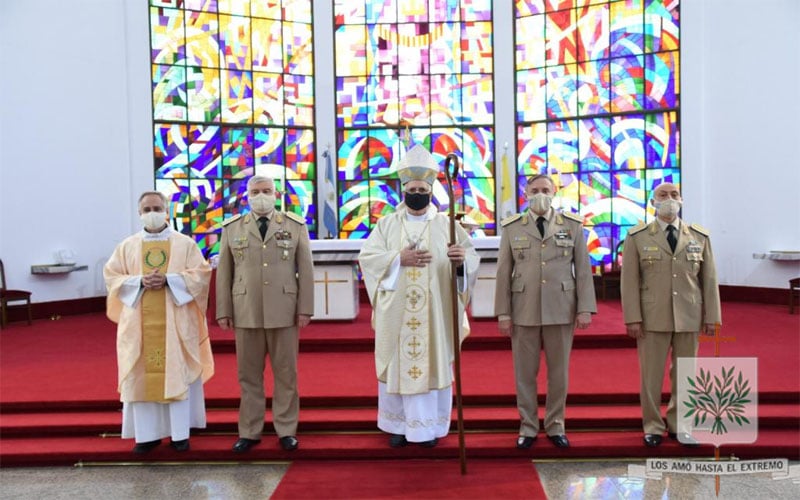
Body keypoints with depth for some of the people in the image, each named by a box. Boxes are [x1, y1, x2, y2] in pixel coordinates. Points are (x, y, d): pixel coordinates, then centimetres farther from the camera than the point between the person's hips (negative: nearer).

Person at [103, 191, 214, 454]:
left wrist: (168, 279, -16)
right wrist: (140, 282, -13)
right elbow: (111, 276, 4)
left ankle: (180, 433, 10)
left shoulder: (185, 243, 3)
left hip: (175, 320, -2)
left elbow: (200, 273, -4)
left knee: (177, 373, 1)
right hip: (140, 322, 2)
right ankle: (147, 433, 13)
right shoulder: (127, 246, 9)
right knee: (141, 376, 3)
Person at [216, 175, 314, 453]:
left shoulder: (295, 225, 4)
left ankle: (286, 429, 17)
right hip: (246, 312, 1)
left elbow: (306, 269, 1)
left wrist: (305, 308, -5)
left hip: (284, 311, -1)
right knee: (249, 374, 7)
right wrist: (223, 311, 1)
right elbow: (224, 272, 6)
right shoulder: (232, 228, 7)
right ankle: (250, 431, 19)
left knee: (286, 373, 5)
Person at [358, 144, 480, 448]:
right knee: (397, 364, 6)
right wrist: (399, 258, -17)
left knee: (433, 364, 5)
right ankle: (399, 425, 21)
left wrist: (462, 259, -28)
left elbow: (472, 257, -5)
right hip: (397, 312, 1)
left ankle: (429, 426, 19)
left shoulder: (447, 225, 3)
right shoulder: (387, 224, 4)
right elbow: (366, 256, -5)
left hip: (434, 312, 0)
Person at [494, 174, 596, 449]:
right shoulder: (511, 227, 2)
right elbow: (503, 273, 1)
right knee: (525, 373, 7)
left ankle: (555, 426, 25)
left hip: (561, 310, 0)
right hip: (524, 311, 0)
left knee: (559, 372, 9)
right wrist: (503, 313, -2)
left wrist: (585, 308, -5)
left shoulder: (572, 225, 3)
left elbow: (583, 269, 1)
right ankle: (528, 427, 21)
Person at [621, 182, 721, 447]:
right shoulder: (637, 237, 1)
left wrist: (711, 316, 2)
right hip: (652, 318, -2)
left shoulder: (700, 236, 7)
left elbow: (709, 279, 6)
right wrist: (632, 318, -8)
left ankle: (679, 425, 24)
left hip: (689, 318, 2)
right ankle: (653, 426, 18)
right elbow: (630, 280, -3)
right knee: (651, 375, 4)